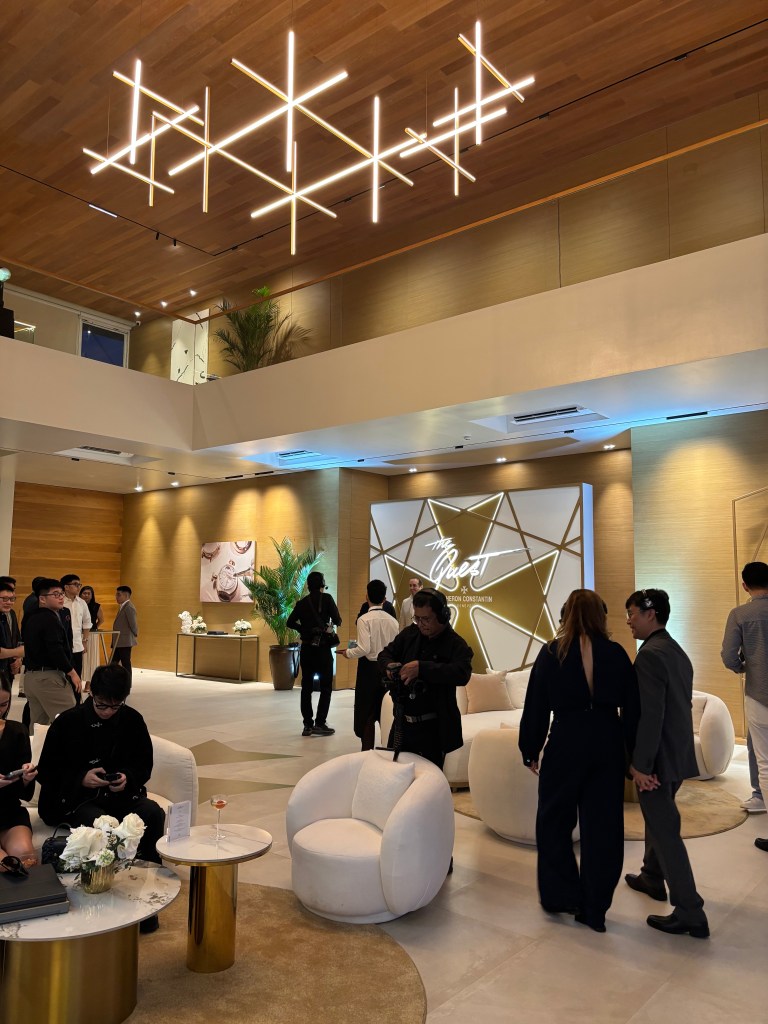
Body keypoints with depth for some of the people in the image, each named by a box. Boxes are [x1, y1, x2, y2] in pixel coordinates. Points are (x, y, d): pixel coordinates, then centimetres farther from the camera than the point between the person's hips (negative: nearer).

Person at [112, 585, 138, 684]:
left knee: (126, 665, -2)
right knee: (113, 663, 12)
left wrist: (134, 636, -4)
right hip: (119, 642, 10)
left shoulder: (129, 607, -17)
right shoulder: (122, 607, 15)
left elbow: (133, 624, -18)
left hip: (125, 642, -10)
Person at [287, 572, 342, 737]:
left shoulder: (302, 602, 4)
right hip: (323, 647, -4)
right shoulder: (326, 599, -7)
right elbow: (337, 620, -13)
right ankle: (320, 723, -4)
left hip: (306, 648, 4)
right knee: (326, 686, 3)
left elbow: (290, 623, 4)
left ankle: (308, 725, 10)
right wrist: (336, 623, 8)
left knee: (306, 686, 9)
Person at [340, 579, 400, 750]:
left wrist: (348, 653, -3)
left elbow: (364, 649, -20)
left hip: (369, 668, -4)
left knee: (366, 713, 6)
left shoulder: (364, 619, -13)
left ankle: (367, 751, 6)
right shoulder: (392, 620, 0)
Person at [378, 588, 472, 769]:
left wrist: (422, 668, -35)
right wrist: (389, 666, -11)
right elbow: (385, 654, 15)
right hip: (402, 722, 5)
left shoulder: (456, 644, -11)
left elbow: (463, 674, -29)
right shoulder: (409, 634, 5)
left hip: (433, 728, -5)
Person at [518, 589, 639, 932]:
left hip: (566, 741, -2)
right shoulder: (616, 654, -1)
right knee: (602, 825, 12)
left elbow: (536, 707, -2)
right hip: (608, 744, 2)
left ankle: (559, 895, 23)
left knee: (554, 820, 16)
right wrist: (633, 753, 11)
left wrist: (530, 750, 8)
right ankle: (594, 909, 20)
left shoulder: (552, 653, -5)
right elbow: (632, 709, 2)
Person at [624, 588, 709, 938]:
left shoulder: (649, 655, -21)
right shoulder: (678, 652, 9)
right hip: (677, 753, 10)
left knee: (665, 830, -1)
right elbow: (678, 706, 13)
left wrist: (640, 764, -21)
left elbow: (650, 714, -25)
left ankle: (690, 914, 5)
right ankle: (652, 877, 42)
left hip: (658, 758, -10)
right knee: (658, 817, 25)